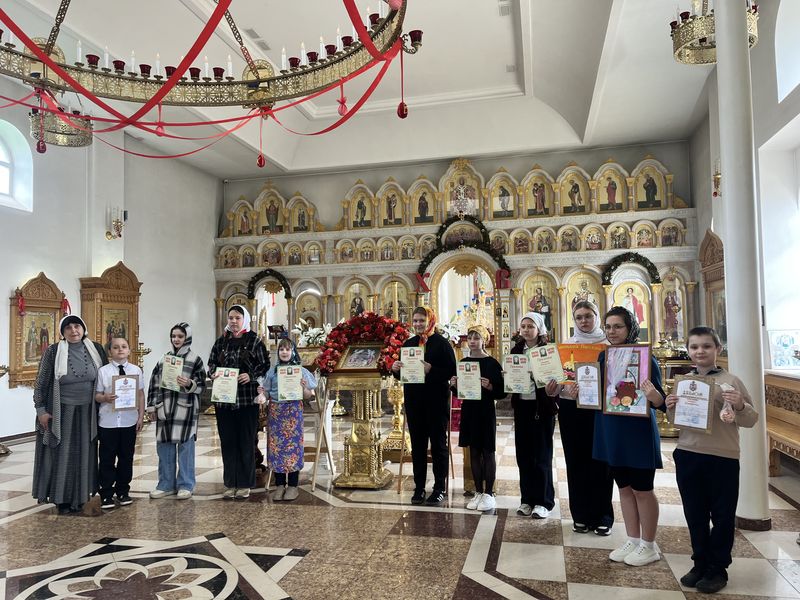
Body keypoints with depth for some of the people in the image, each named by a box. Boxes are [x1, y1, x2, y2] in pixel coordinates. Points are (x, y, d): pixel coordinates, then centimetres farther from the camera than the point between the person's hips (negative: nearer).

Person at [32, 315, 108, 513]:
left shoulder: (95, 349, 0)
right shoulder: (53, 351, -8)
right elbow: (41, 382, -4)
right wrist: (41, 410, -7)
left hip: (87, 412, 3)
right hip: (61, 411, -3)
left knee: (82, 454, 9)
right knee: (61, 454, 4)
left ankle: (79, 496, 20)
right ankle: (61, 498, 16)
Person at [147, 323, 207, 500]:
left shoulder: (195, 360, -2)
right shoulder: (164, 358, 11)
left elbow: (201, 385, -3)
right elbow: (155, 383, 14)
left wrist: (189, 384, -23)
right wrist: (153, 405, 9)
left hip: (185, 409, -4)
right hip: (165, 409, 5)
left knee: (185, 447, 2)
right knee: (164, 447, 9)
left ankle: (186, 485, 13)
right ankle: (166, 484, 22)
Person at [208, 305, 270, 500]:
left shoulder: (254, 340, -1)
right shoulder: (221, 341, 10)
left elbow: (265, 364, -2)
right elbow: (212, 363, 14)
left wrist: (251, 376, -17)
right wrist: (214, 373, -7)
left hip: (247, 399, -3)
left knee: (246, 442, 3)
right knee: (227, 441, 7)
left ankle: (245, 485, 13)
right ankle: (230, 484, 18)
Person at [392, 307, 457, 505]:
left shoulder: (442, 343, -6)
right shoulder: (408, 343, 11)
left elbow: (451, 371, -13)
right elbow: (401, 374, 14)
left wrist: (431, 370, -26)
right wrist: (395, 369, -8)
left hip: (436, 401, -5)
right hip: (413, 400, 5)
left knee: (438, 443, 6)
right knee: (417, 444, 11)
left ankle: (439, 488, 16)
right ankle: (419, 487, 21)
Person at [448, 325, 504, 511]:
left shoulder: (492, 363, -7)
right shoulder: (463, 363, 7)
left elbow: (501, 392, -8)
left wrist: (490, 387, -26)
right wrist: (454, 385, -7)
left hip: (486, 412, -5)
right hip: (468, 410, 5)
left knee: (487, 452, 3)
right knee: (474, 452, 11)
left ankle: (489, 494, 13)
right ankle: (478, 492, 21)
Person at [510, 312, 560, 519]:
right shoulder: (516, 350, 7)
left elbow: (555, 378, -8)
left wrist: (551, 391, -27)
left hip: (542, 406, -4)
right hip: (522, 406, 4)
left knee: (542, 454, 4)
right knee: (524, 453, 8)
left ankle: (543, 501, 15)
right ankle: (527, 499, 20)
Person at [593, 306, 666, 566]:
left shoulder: (644, 357, -14)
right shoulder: (603, 356, 3)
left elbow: (660, 402, -15)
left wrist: (653, 394, -36)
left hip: (637, 430, -6)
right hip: (610, 429, 6)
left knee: (642, 489, 8)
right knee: (624, 487, 16)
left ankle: (649, 545, 24)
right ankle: (632, 540, 30)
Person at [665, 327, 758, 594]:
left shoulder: (730, 381, -7)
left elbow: (750, 420, -6)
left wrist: (740, 406, -26)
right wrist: (670, 409, -7)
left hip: (722, 458, -4)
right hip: (687, 455, 4)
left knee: (722, 516, 10)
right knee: (694, 514, 15)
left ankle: (717, 569, 25)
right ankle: (700, 563, 31)